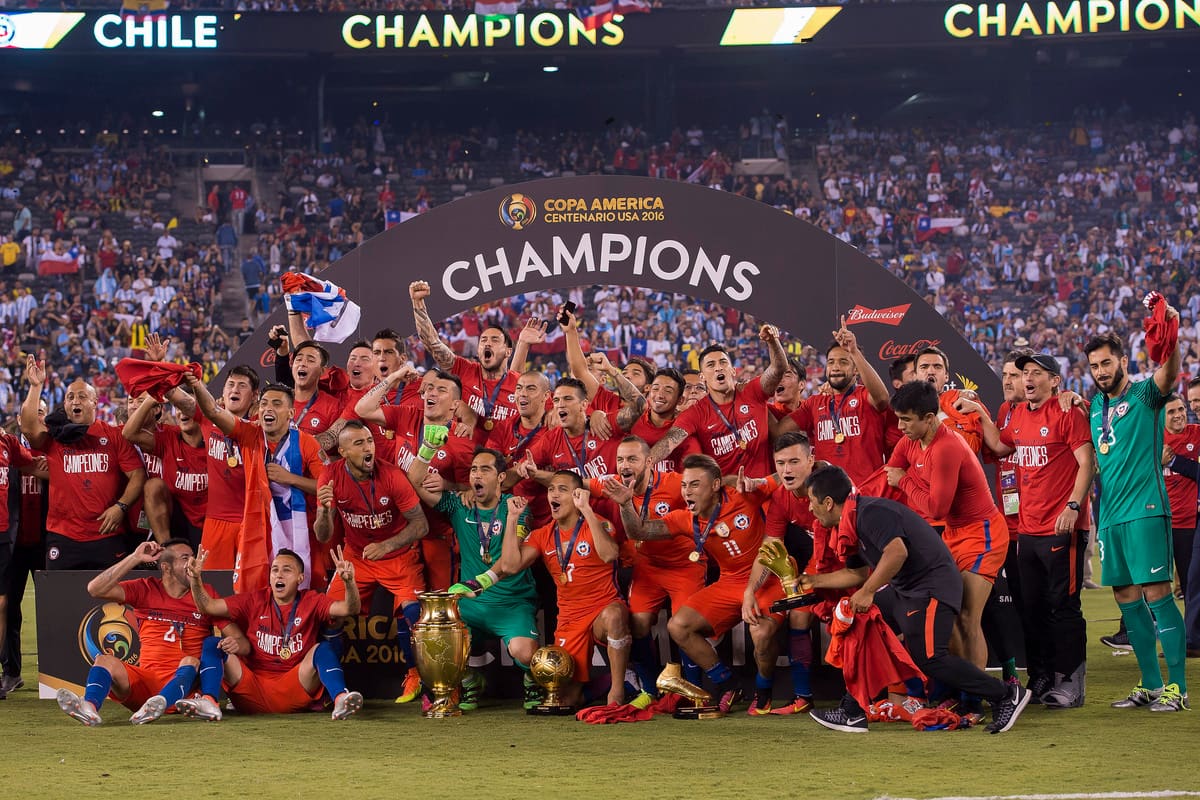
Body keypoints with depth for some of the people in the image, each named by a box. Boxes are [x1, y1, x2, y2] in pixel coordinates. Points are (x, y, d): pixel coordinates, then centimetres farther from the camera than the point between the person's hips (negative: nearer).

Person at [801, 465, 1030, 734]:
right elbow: (858, 572, 25)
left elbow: (897, 552, -31)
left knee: (928, 658, -15)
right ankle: (853, 713, 12)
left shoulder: (870, 513, -18)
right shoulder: (852, 523, 15)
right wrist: (815, 581, 26)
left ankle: (1006, 694, -6)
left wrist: (867, 592, -25)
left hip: (932, 585, -11)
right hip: (905, 590, 11)